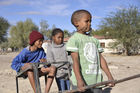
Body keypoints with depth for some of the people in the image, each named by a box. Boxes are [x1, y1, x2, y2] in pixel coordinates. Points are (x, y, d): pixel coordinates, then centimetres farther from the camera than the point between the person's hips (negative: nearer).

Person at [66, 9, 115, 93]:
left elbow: (101, 59, 13)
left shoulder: (94, 40, 13)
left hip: (96, 82, 6)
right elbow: (75, 60, -15)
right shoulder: (74, 39, -6)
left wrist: (109, 76, 11)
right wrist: (79, 80, -25)